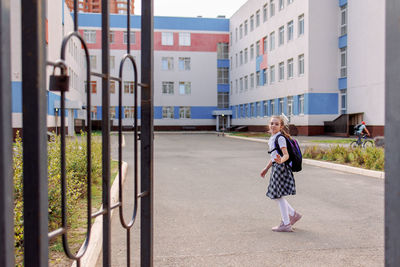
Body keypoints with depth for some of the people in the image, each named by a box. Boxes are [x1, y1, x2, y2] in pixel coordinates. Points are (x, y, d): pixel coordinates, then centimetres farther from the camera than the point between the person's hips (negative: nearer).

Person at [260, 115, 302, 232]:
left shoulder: (280, 138, -14)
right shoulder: (272, 138, 14)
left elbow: (286, 155, -21)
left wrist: (281, 161, -43)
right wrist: (266, 168, 29)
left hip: (281, 167, -9)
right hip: (276, 167, 9)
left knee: (278, 196, -2)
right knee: (276, 196, 16)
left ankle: (286, 224, 8)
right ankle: (293, 214, 27)